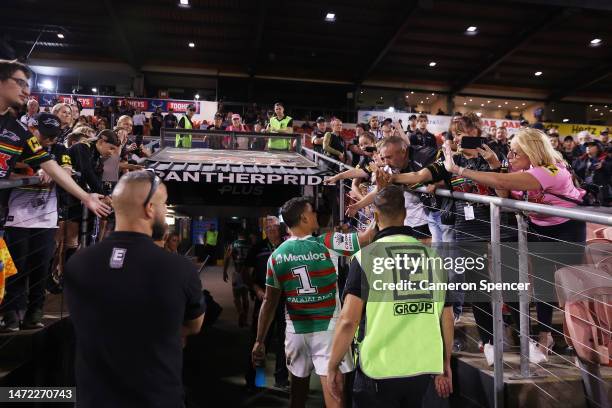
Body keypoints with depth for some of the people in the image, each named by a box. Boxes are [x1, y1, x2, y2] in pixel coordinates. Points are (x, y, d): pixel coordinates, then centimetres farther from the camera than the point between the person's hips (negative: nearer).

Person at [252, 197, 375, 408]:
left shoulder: (276, 255, 0)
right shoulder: (327, 244, -11)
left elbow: (269, 302, 1)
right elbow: (368, 237, -8)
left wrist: (259, 340, 7)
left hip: (295, 331, 4)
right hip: (327, 329, -4)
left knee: (298, 386, 19)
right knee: (333, 389, 0)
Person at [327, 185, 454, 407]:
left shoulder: (366, 256, -11)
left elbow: (348, 321, -14)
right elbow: (447, 319, 6)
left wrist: (332, 367, -2)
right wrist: (445, 364, 19)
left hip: (379, 371, -4)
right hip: (423, 370, 5)